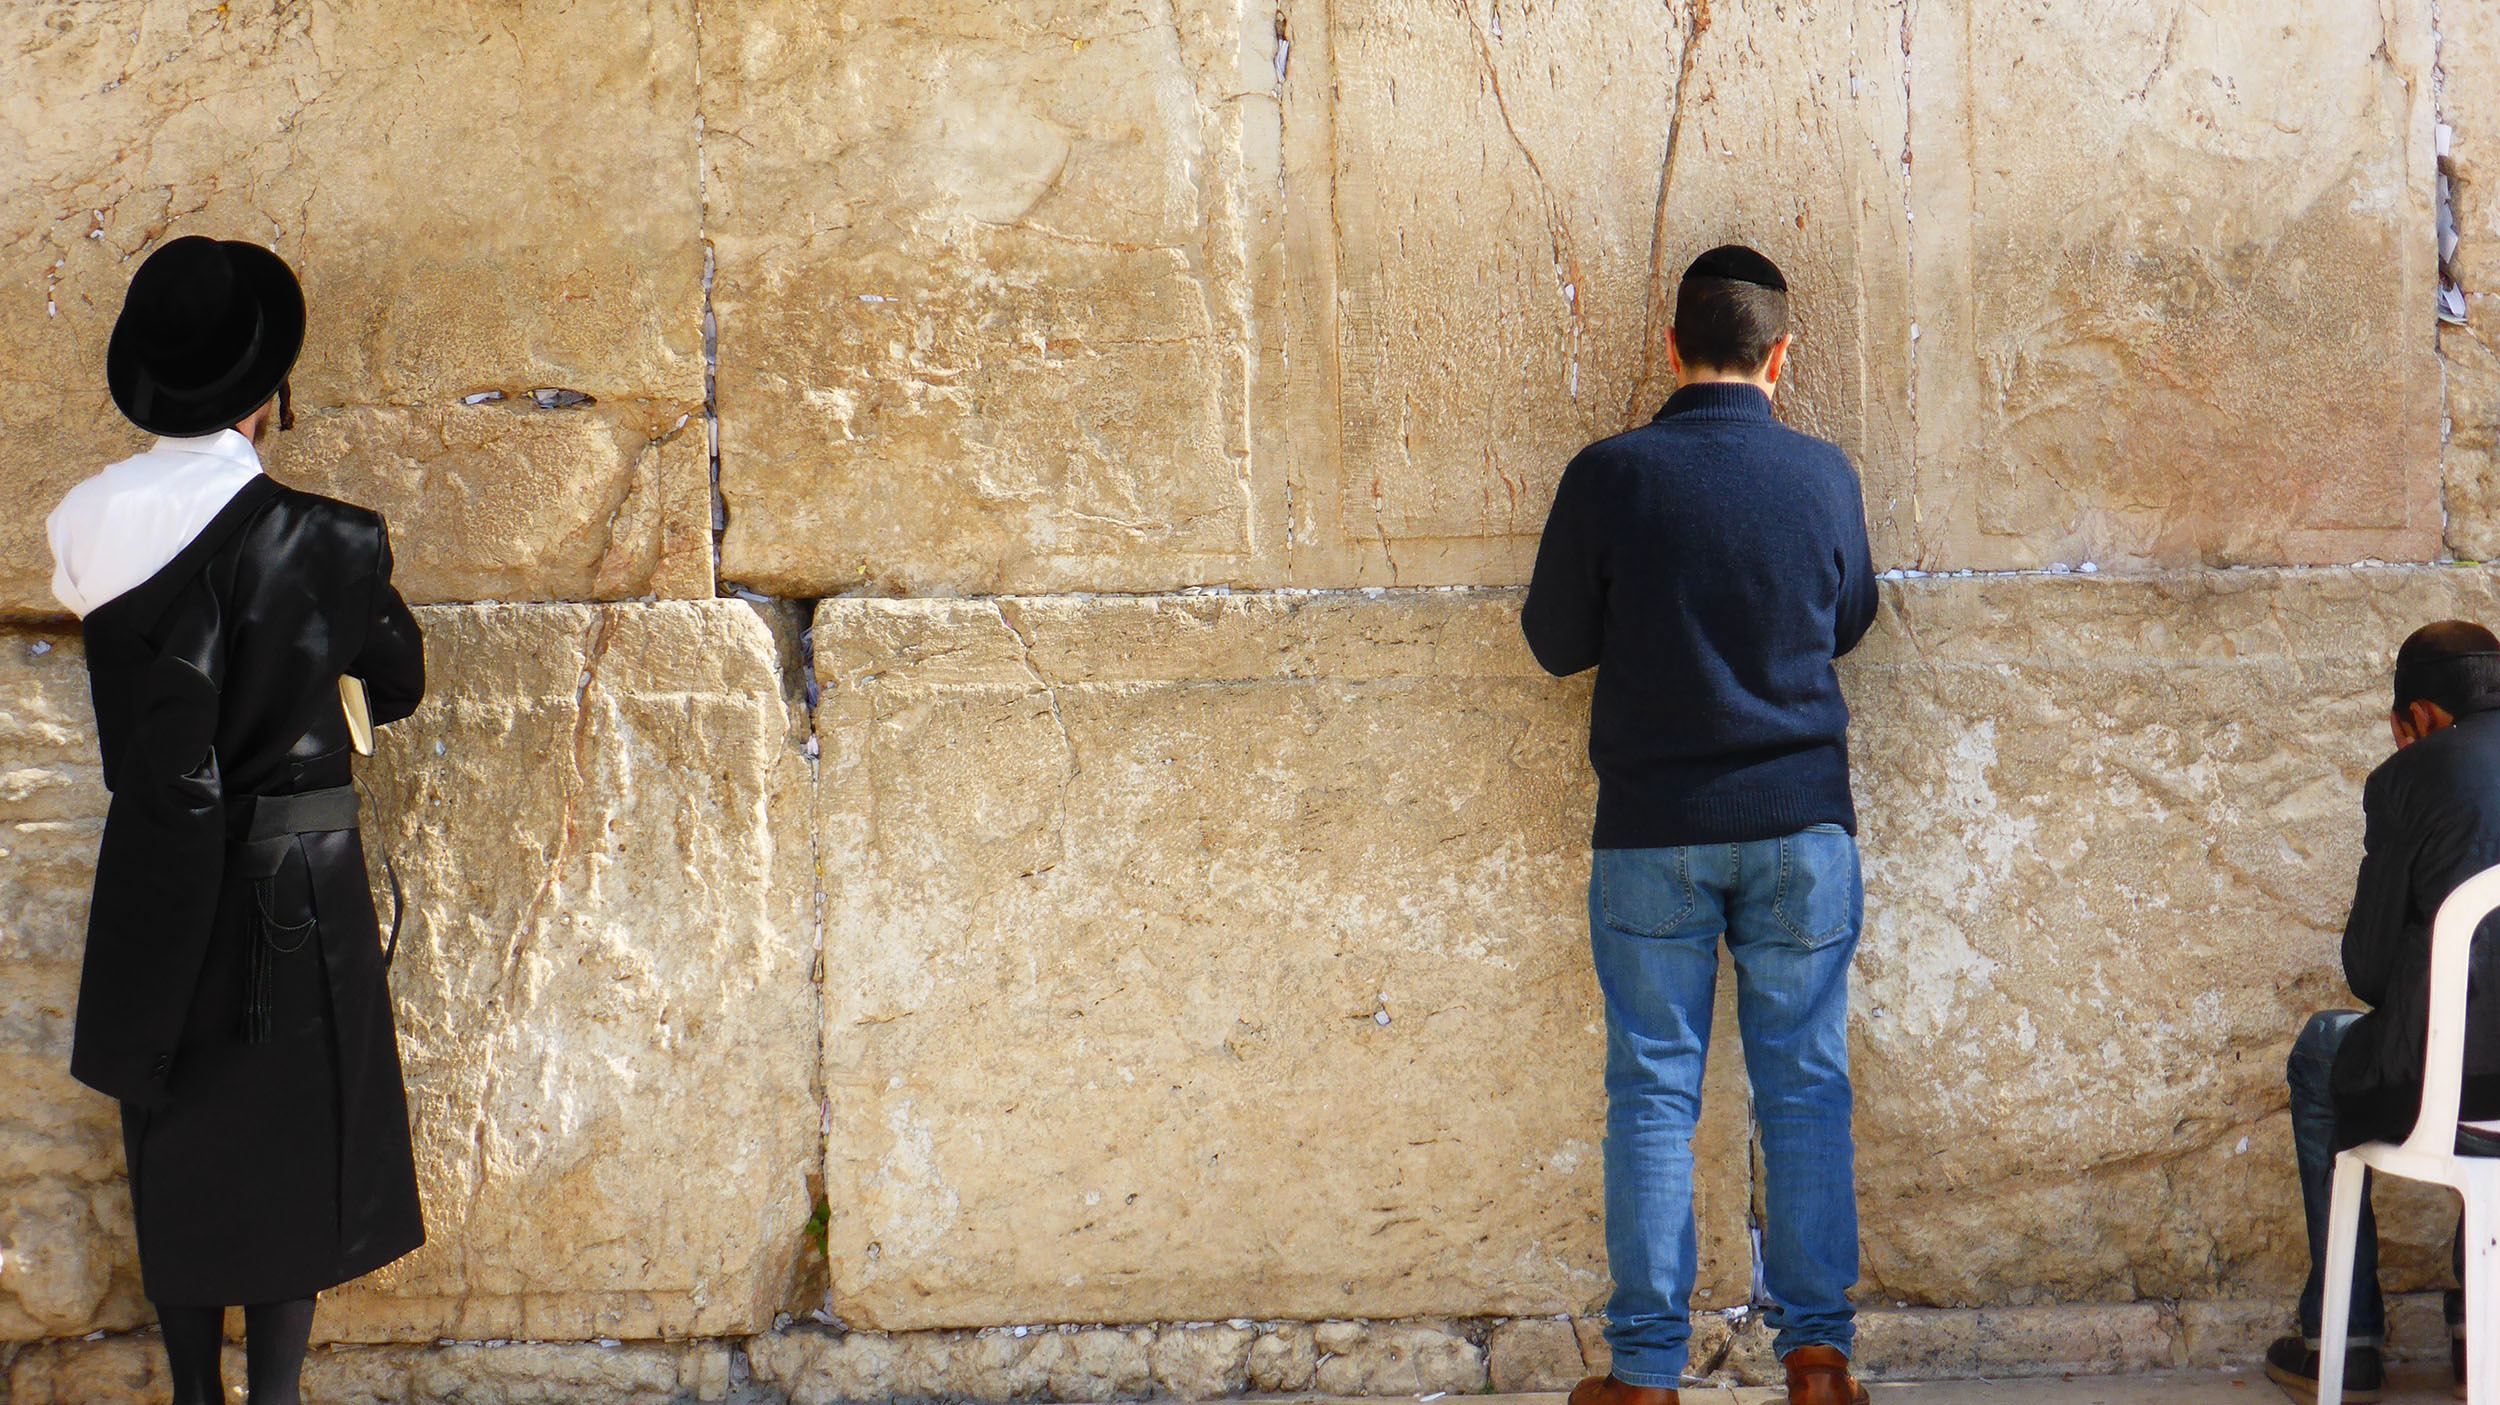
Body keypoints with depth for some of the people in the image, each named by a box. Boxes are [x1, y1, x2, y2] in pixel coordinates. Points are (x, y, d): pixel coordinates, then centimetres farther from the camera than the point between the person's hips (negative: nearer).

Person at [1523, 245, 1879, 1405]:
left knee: (1652, 1092, 4)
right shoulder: (1821, 474, -3)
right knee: (1804, 1088, 8)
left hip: (1652, 830, -1)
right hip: (1801, 825, 1)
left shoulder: (1608, 476, -9)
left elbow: (1556, 642, 1)